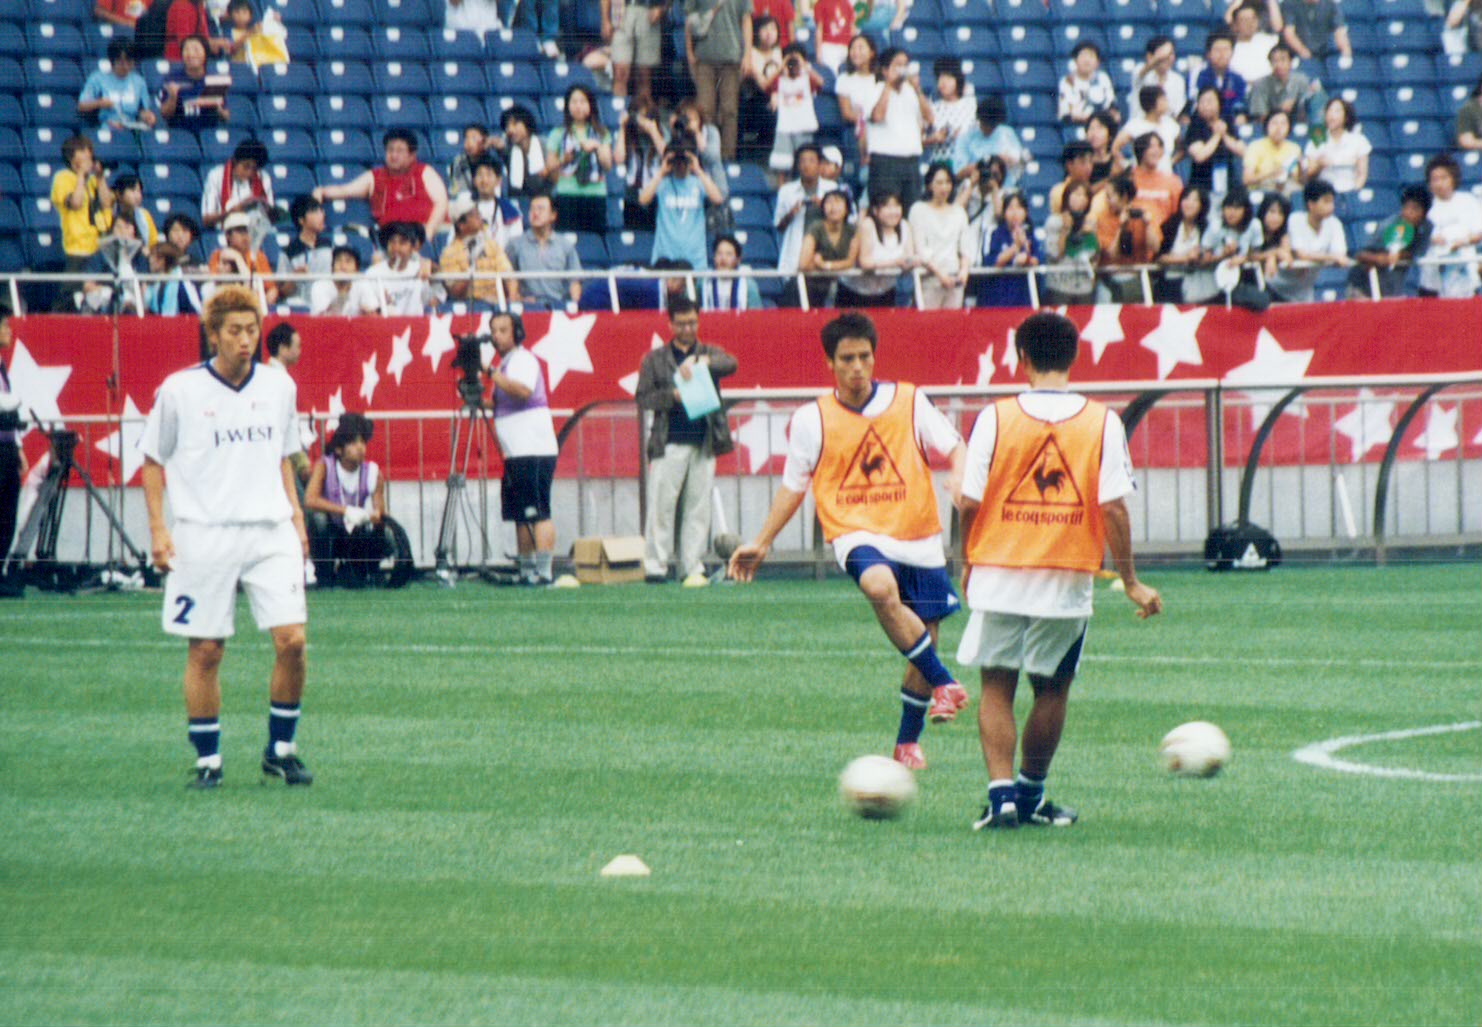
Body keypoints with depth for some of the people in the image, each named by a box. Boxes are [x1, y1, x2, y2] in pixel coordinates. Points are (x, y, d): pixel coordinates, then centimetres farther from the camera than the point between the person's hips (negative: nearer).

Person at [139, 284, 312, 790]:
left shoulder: (279, 386, 8)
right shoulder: (180, 391, -2)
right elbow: (153, 462, 5)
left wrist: (296, 516, 13)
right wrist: (158, 529, -3)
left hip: (271, 533, 3)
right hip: (204, 536, -2)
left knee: (291, 640, -9)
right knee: (205, 652, 0)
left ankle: (281, 749, 7)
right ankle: (207, 758, 12)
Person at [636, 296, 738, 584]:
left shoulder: (709, 353, 15)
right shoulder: (655, 359, 11)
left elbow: (730, 364, -7)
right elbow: (643, 398, 3)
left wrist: (700, 362, -24)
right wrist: (673, 396, -13)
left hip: (704, 444, 2)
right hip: (669, 443, -2)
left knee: (699, 506, 2)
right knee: (661, 504, -7)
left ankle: (693, 567, 5)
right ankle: (655, 565, -3)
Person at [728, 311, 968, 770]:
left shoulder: (910, 402, 4)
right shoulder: (812, 419, 3)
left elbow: (953, 447, 9)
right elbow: (793, 486, 12)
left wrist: (959, 476, -14)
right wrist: (761, 542, 9)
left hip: (917, 535, 2)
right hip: (857, 531, -2)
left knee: (923, 642, 1)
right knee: (879, 586, -36)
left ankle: (907, 743, 22)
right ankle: (944, 683, -26)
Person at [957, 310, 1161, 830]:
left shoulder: (996, 417, -5)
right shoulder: (1102, 422, -4)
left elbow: (971, 501, -4)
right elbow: (1113, 507, -7)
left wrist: (968, 563, 12)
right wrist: (1130, 582, 2)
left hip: (999, 574, 0)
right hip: (1067, 581, 0)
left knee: (996, 687, 9)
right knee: (1052, 689, 15)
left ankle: (1001, 792, -6)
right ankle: (1031, 796, 23)